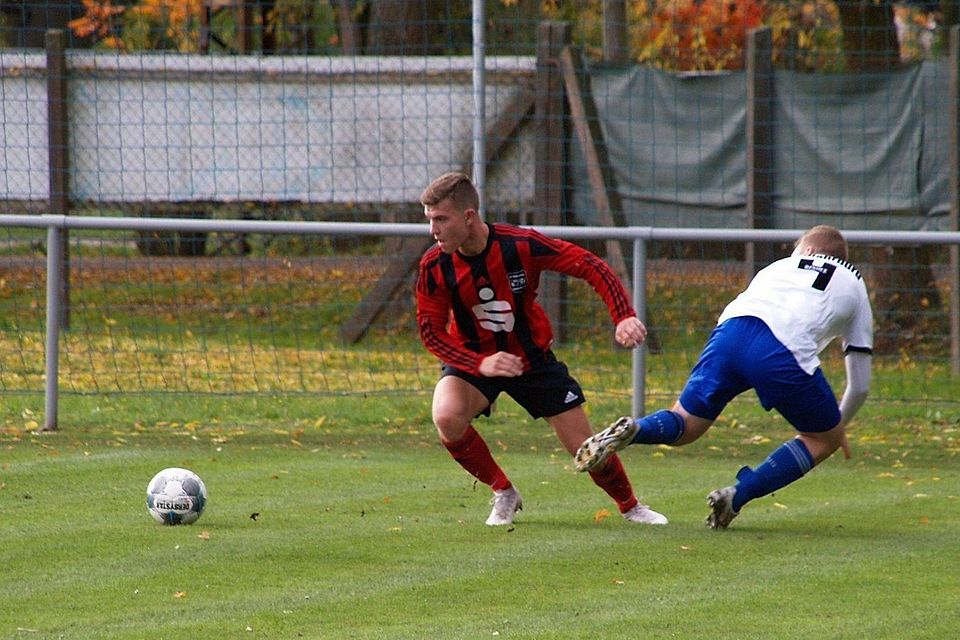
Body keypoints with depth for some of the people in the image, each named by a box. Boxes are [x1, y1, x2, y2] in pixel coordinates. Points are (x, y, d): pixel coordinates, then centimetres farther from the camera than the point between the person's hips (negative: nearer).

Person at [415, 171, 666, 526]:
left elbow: (590, 266, -19)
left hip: (532, 359, 0)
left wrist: (624, 316, -33)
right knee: (447, 417, -31)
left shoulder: (521, 245, -25)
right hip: (473, 359, 1)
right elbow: (431, 330, -14)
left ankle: (630, 507, 31)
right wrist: (479, 364, -30)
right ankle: (503, 494, -6)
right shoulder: (434, 267, -20)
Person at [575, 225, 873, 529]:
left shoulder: (778, 267, 38)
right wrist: (839, 424, 51)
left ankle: (632, 429, -17)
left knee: (684, 425, 19)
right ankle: (737, 496, 2)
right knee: (825, 439, 18)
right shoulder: (854, 285, 32)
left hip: (730, 327, 3)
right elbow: (860, 385, 32)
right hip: (786, 351, -3)